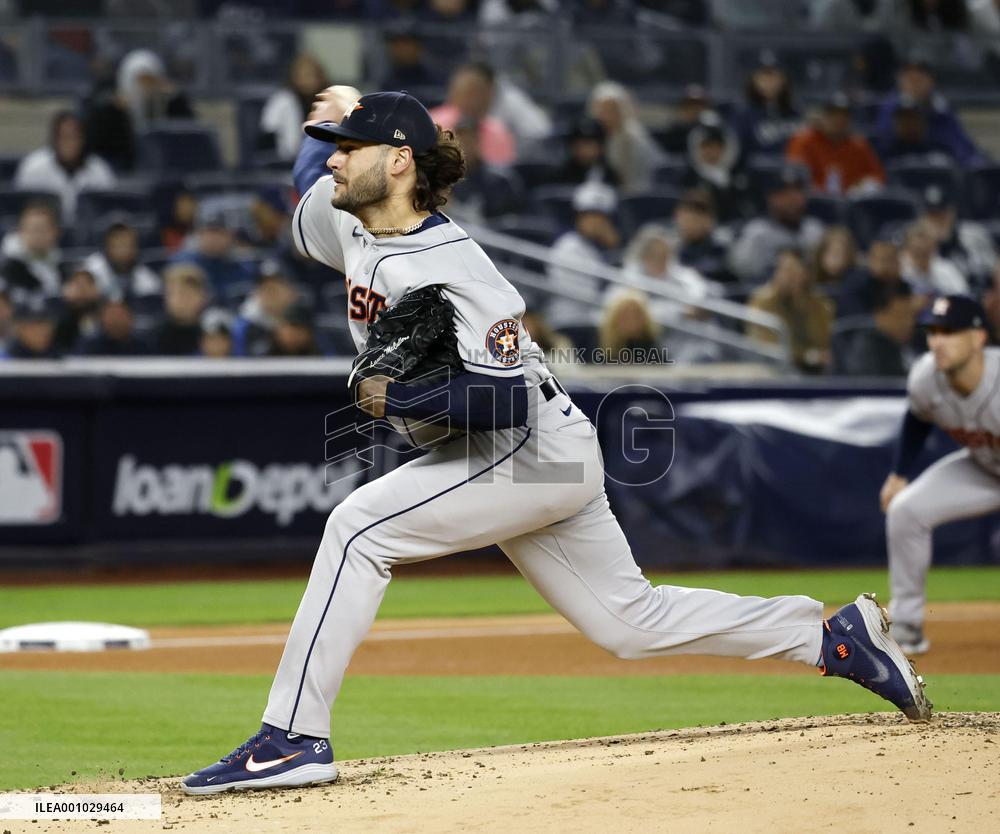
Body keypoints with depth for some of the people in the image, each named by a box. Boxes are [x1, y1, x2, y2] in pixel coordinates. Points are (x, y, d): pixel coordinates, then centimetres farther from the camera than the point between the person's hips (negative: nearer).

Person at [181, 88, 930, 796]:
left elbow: (508, 400, -28)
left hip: (538, 452, -10)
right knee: (632, 621, 14)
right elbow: (312, 180, 25)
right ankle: (834, 635, 23)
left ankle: (294, 736, -21)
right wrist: (327, 126, 9)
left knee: (360, 527, -21)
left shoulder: (453, 271, -24)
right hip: (514, 465, 10)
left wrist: (398, 396, -27)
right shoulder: (349, 223, 2)